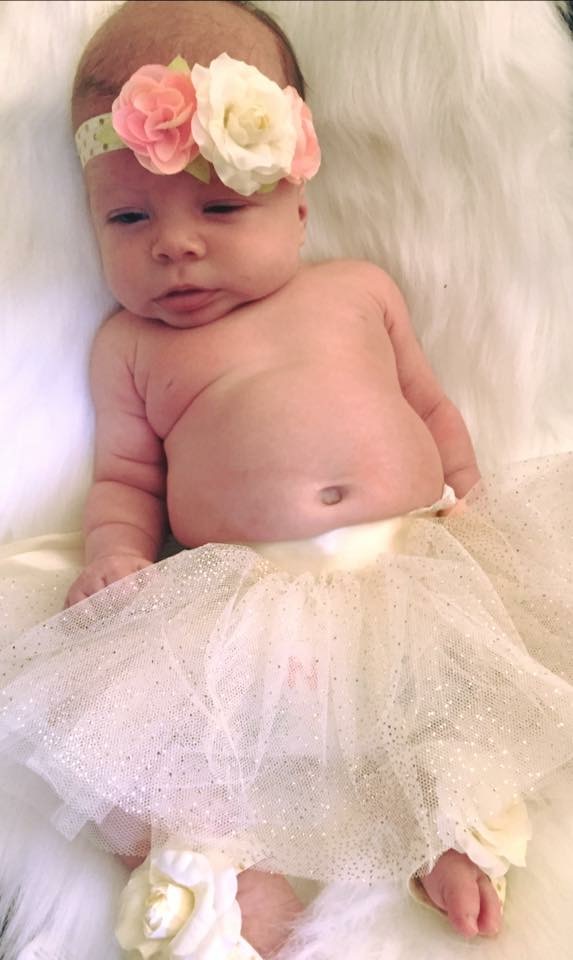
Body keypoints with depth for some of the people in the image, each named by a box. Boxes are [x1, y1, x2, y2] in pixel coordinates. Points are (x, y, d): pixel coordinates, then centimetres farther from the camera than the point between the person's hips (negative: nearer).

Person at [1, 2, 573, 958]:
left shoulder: (359, 289, 18)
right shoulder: (130, 346, 15)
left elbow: (430, 406, 22)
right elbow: (125, 475, 15)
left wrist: (470, 510, 7)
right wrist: (115, 554, -5)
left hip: (418, 564, 2)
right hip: (248, 603, -1)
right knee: (113, 707, -21)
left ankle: (461, 825, -7)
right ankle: (220, 861, -14)